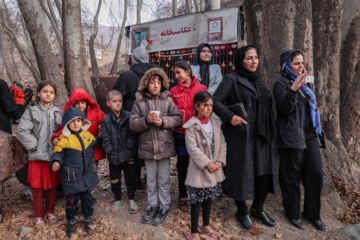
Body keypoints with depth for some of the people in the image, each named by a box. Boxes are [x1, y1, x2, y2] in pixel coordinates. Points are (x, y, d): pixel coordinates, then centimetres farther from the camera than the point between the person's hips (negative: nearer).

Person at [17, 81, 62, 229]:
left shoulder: (58, 113, 4)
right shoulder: (31, 112, -2)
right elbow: (22, 131, -9)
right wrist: (34, 146, -11)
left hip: (53, 155, 2)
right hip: (37, 156, -1)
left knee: (52, 185, 12)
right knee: (37, 186, 8)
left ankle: (51, 212, 30)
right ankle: (38, 216, 23)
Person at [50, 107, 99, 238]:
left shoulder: (87, 134, 2)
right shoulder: (64, 138, -12)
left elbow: (95, 143, 21)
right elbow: (58, 152, -8)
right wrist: (56, 162, -24)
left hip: (87, 173, 4)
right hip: (72, 176, -4)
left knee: (87, 197, 16)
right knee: (72, 199, 8)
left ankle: (88, 219, 34)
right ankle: (71, 222, 30)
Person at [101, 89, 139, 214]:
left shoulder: (128, 116, -7)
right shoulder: (106, 120, -4)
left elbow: (133, 134, -8)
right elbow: (105, 139, -4)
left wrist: (129, 148, -12)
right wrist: (110, 152, -9)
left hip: (129, 154, -1)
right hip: (114, 157, 1)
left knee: (131, 177, 13)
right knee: (115, 179, 15)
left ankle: (131, 199, 32)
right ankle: (117, 199, 36)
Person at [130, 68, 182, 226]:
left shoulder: (167, 100, -3)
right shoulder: (139, 102, 0)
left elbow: (178, 118, -4)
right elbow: (133, 123, -3)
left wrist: (163, 121, -19)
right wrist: (146, 120, -21)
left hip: (165, 146, -1)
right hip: (147, 146, 2)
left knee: (164, 180, 11)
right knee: (150, 180, 17)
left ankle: (164, 207, 28)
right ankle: (152, 206, 35)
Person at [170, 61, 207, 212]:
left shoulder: (201, 88, -1)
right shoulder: (174, 91, 2)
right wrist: (173, 125, -5)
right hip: (181, 134, 1)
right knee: (182, 165, 11)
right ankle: (182, 196, 27)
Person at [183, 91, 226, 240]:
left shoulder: (215, 123, 6)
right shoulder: (191, 125, -13)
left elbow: (222, 144, 6)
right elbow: (192, 148, -19)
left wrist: (220, 161, -8)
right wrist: (207, 163, -20)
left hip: (215, 168, 6)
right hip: (199, 168, -5)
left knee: (208, 197, 20)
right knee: (197, 200, 4)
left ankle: (206, 225, 39)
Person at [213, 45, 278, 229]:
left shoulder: (258, 80, 15)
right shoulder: (232, 79, -5)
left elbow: (267, 107, 19)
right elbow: (215, 101, -12)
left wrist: (270, 132, 11)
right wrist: (230, 116, -24)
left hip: (262, 136, 7)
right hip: (242, 136, -6)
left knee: (265, 173, 10)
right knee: (242, 173, 4)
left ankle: (257, 209, 32)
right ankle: (242, 212, 25)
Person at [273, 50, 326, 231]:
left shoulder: (304, 82, 17)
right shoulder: (282, 83, -6)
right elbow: (283, 109, -18)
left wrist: (317, 130, 21)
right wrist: (293, 89, -30)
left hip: (310, 135, 7)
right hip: (292, 137, -7)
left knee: (316, 174, 6)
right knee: (292, 177, 1)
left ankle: (313, 214, 22)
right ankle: (292, 213, 19)